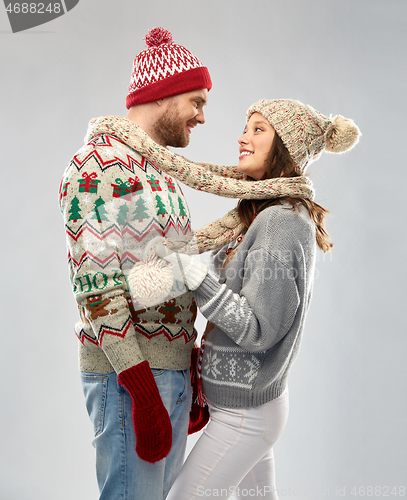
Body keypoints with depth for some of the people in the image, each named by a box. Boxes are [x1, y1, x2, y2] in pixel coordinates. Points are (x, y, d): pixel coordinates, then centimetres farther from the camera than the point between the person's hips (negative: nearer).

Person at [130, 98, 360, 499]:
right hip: (248, 402, 9)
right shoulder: (275, 215, 7)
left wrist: (189, 270, -27)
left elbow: (257, 328, -25)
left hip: (244, 412, -9)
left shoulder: (281, 221, -23)